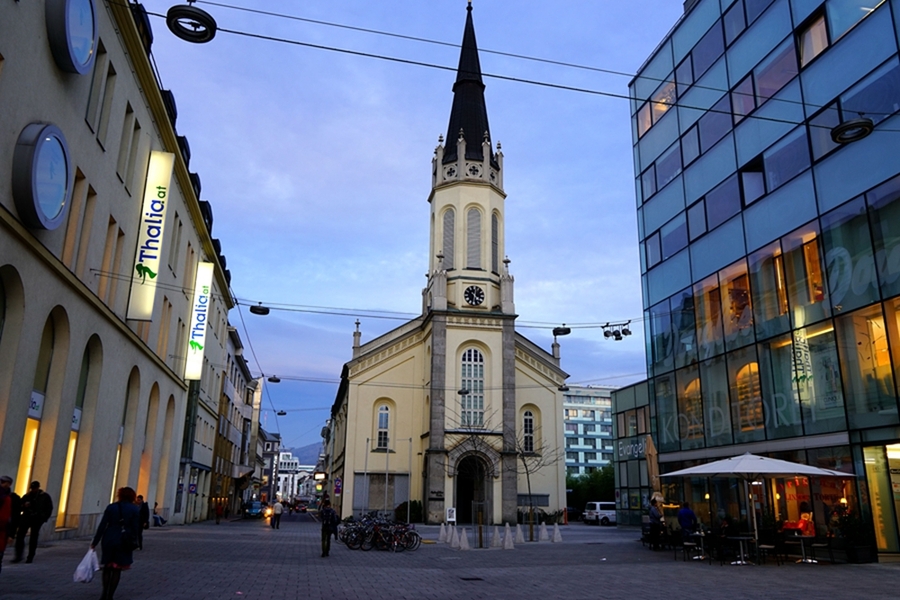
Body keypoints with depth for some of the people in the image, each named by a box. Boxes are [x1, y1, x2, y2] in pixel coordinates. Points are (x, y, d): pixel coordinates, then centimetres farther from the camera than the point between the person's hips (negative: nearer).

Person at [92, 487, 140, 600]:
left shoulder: (111, 507, 2)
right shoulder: (135, 509, -3)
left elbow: (102, 526, -2)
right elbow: (135, 528, -3)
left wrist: (95, 541, 3)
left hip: (109, 540, 2)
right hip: (124, 542, -2)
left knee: (107, 567, 17)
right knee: (117, 569, 8)